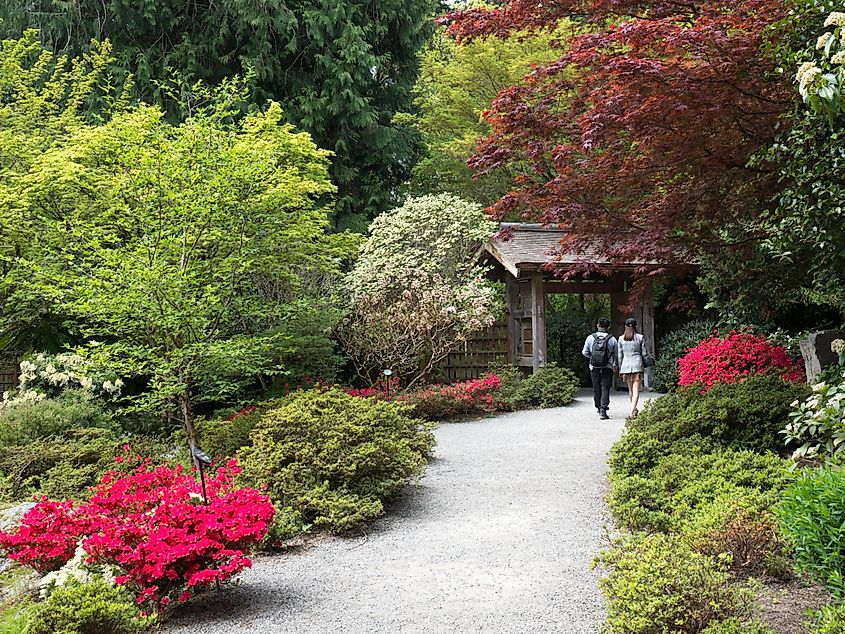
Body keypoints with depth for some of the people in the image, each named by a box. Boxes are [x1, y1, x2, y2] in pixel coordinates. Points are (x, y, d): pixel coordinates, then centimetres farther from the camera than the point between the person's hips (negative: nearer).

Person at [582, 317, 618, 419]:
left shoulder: (591, 338, -3)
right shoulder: (612, 339, -5)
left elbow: (585, 352, 0)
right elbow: (616, 354, -1)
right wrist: (614, 365, 15)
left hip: (594, 368, 2)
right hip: (607, 368, -1)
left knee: (596, 388, 15)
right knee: (605, 389, -1)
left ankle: (598, 407, 29)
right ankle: (603, 410, -12)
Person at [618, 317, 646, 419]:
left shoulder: (621, 338, 3)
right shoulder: (640, 337, -1)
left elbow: (620, 355, 4)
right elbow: (644, 353, 2)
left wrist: (620, 369, 11)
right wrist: (644, 366, 15)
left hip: (625, 364, 2)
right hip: (637, 364, -2)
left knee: (630, 389, 17)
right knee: (636, 390, -4)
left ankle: (634, 409, 29)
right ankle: (632, 411, -17)